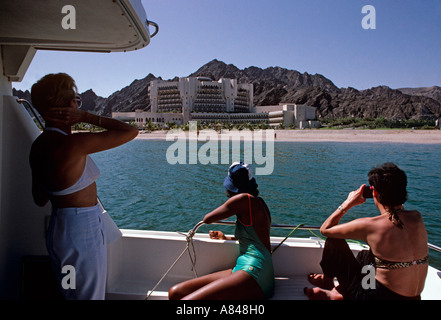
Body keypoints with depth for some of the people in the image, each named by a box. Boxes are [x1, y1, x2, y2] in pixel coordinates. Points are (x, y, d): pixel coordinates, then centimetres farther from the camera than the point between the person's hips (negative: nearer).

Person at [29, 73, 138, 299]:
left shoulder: (38, 145, 2)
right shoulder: (74, 143, -25)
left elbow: (40, 200, 11)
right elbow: (131, 131, -19)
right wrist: (86, 117, -17)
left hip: (58, 228, 9)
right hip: (83, 231, -9)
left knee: (70, 295, 26)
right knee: (90, 296, 10)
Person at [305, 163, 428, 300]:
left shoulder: (369, 225, -21)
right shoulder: (417, 218, -5)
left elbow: (325, 229, -6)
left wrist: (349, 203, -1)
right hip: (414, 297, 6)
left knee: (333, 241, 8)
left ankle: (327, 282, 33)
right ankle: (338, 291, 31)